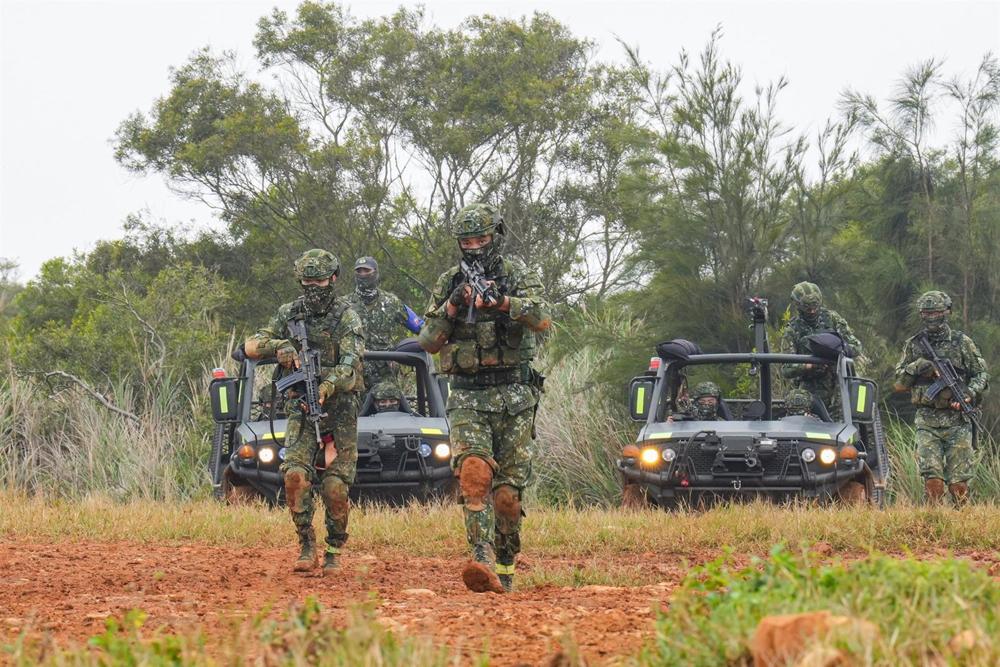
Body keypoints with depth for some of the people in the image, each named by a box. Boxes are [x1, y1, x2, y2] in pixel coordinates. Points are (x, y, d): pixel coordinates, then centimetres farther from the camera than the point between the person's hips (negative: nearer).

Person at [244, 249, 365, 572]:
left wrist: (328, 385, -36)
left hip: (339, 409, -2)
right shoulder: (289, 314, 6)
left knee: (335, 486, -7)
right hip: (301, 409, 2)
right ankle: (306, 545, -8)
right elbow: (251, 346, 1)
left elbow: (350, 364, -17)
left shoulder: (346, 317, -6)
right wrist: (279, 345, -20)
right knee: (295, 475, -18)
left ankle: (334, 551, 11)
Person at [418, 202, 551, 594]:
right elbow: (429, 342, 6)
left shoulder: (519, 276, 3)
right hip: (467, 397, 0)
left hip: (514, 396, 0)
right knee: (474, 475, -21)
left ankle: (505, 567, 17)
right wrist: (451, 308, -10)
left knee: (508, 491, 1)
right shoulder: (449, 283, 10)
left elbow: (541, 319, -16)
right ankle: (483, 565, -33)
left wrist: (503, 302, -30)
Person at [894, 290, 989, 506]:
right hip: (927, 421, 1)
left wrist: (970, 394, -14)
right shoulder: (913, 345, 10)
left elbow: (981, 374, 4)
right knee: (932, 477, -9)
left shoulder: (962, 343, 4)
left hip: (957, 421, -1)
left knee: (959, 480, -2)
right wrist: (915, 368, -8)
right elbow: (899, 383, 11)